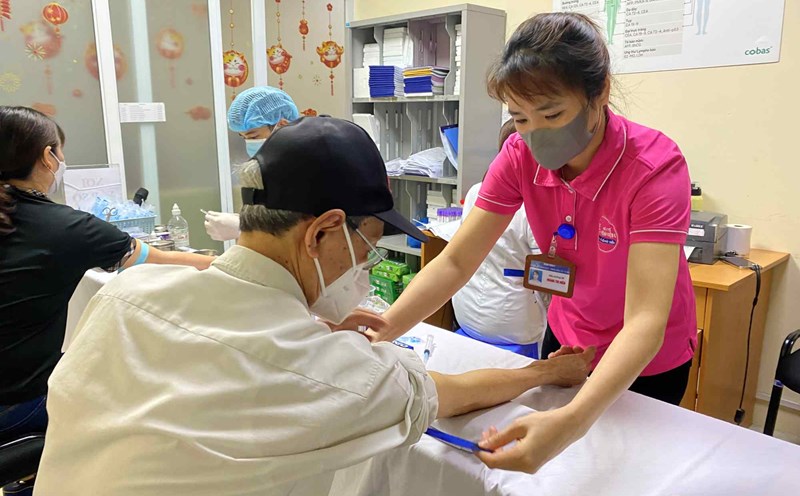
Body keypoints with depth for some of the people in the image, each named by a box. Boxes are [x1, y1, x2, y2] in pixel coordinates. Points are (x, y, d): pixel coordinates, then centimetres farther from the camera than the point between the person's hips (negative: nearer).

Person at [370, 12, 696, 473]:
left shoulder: (655, 166, -31)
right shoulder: (520, 155, -19)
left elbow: (645, 320, -39)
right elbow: (456, 262, -21)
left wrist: (572, 420, -54)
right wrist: (379, 334, -35)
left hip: (646, 359, -3)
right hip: (566, 339, 4)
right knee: (557, 469, 24)